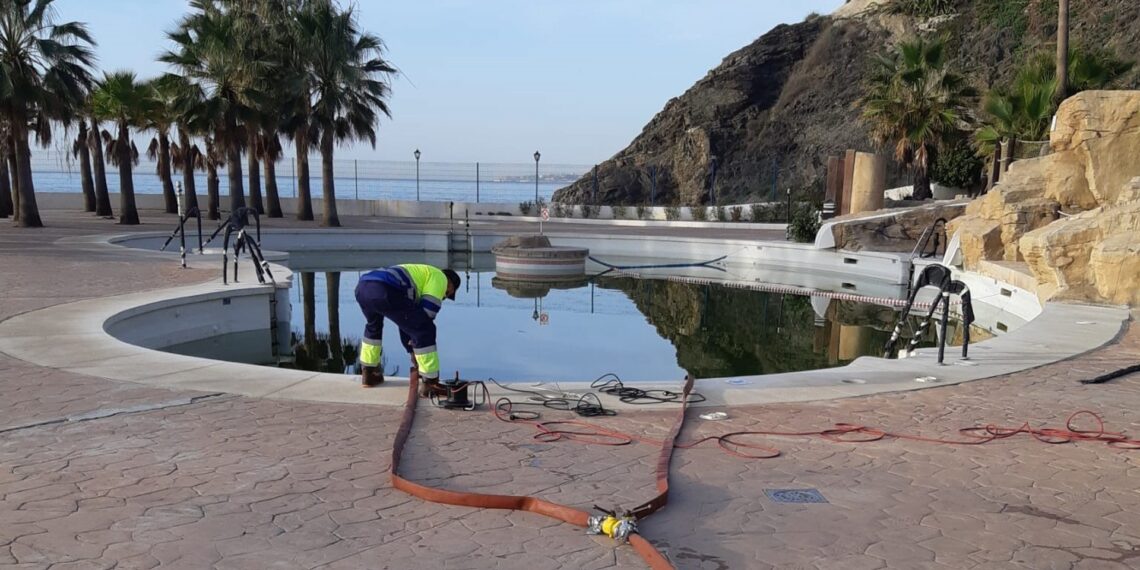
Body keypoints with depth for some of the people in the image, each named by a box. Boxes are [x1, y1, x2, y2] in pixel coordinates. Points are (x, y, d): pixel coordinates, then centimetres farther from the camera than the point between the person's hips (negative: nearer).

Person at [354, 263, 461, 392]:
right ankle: (431, 383, 5)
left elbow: (406, 320, 45)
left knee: (373, 326, 38)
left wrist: (412, 351, 46)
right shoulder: (439, 277, 18)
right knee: (425, 330, 1)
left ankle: (368, 374, 44)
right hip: (384, 290, -9)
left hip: (362, 287, 9)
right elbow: (427, 311, 6)